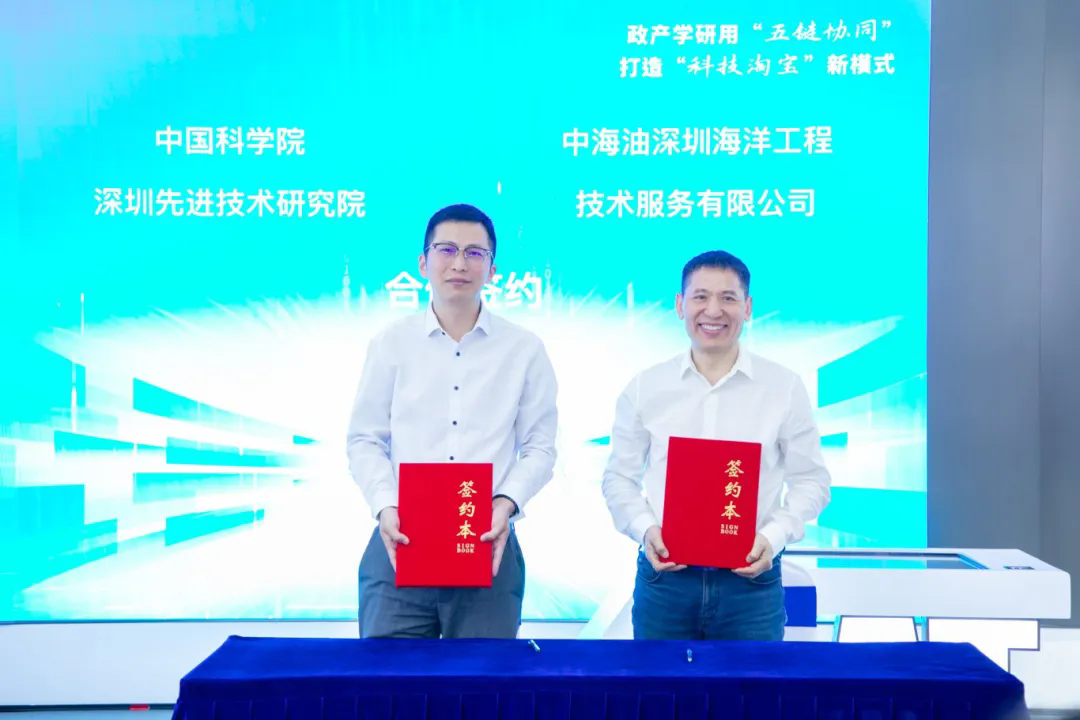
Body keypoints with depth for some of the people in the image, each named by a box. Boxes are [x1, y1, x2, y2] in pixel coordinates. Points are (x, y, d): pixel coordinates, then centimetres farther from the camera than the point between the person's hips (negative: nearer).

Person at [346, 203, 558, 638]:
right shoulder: (391, 344, 6)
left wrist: (507, 503, -11)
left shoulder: (524, 349, 6)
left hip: (489, 546, 0)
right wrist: (385, 507, -9)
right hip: (400, 541, 0)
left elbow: (539, 447, 6)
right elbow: (364, 441, 7)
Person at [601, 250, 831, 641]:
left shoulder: (785, 387, 2)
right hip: (664, 577, 1)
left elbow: (810, 481, 5)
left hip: (750, 579, -1)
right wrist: (645, 529, -8)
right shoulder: (645, 388, 4)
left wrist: (773, 537, -11)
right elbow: (619, 477, 9)